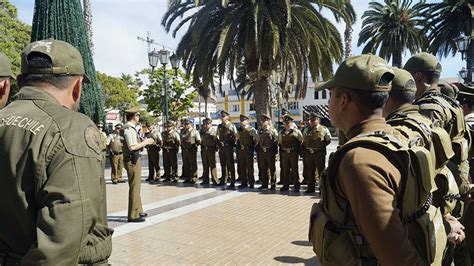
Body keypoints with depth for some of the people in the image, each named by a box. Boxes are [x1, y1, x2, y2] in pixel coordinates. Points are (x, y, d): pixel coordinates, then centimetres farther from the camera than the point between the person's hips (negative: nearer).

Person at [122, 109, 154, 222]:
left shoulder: (130, 128, 14)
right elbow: (132, 147, -24)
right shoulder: (129, 129, -17)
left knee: (136, 187, 19)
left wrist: (145, 142, 14)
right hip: (132, 160, -11)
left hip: (135, 159, 11)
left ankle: (138, 210, 32)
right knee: (134, 188, -4)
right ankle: (133, 215, 3)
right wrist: (145, 142, -13)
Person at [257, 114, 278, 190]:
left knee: (272, 168, 2)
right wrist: (258, 150, 11)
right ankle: (264, 184, 19)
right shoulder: (260, 130, 11)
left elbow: (277, 140, -5)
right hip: (261, 152, 6)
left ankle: (273, 184, 10)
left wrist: (275, 150, -7)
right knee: (263, 169, 10)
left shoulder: (272, 130, -6)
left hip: (270, 152, -5)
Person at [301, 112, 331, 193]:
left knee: (321, 171, 1)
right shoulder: (306, 130, 10)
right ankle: (311, 188, 21)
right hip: (308, 153, 4)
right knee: (310, 171, 11)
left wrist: (321, 146, 2)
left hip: (319, 153, -4)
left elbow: (328, 140, 5)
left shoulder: (324, 129, -3)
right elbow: (303, 141, 20)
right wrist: (306, 147, 10)